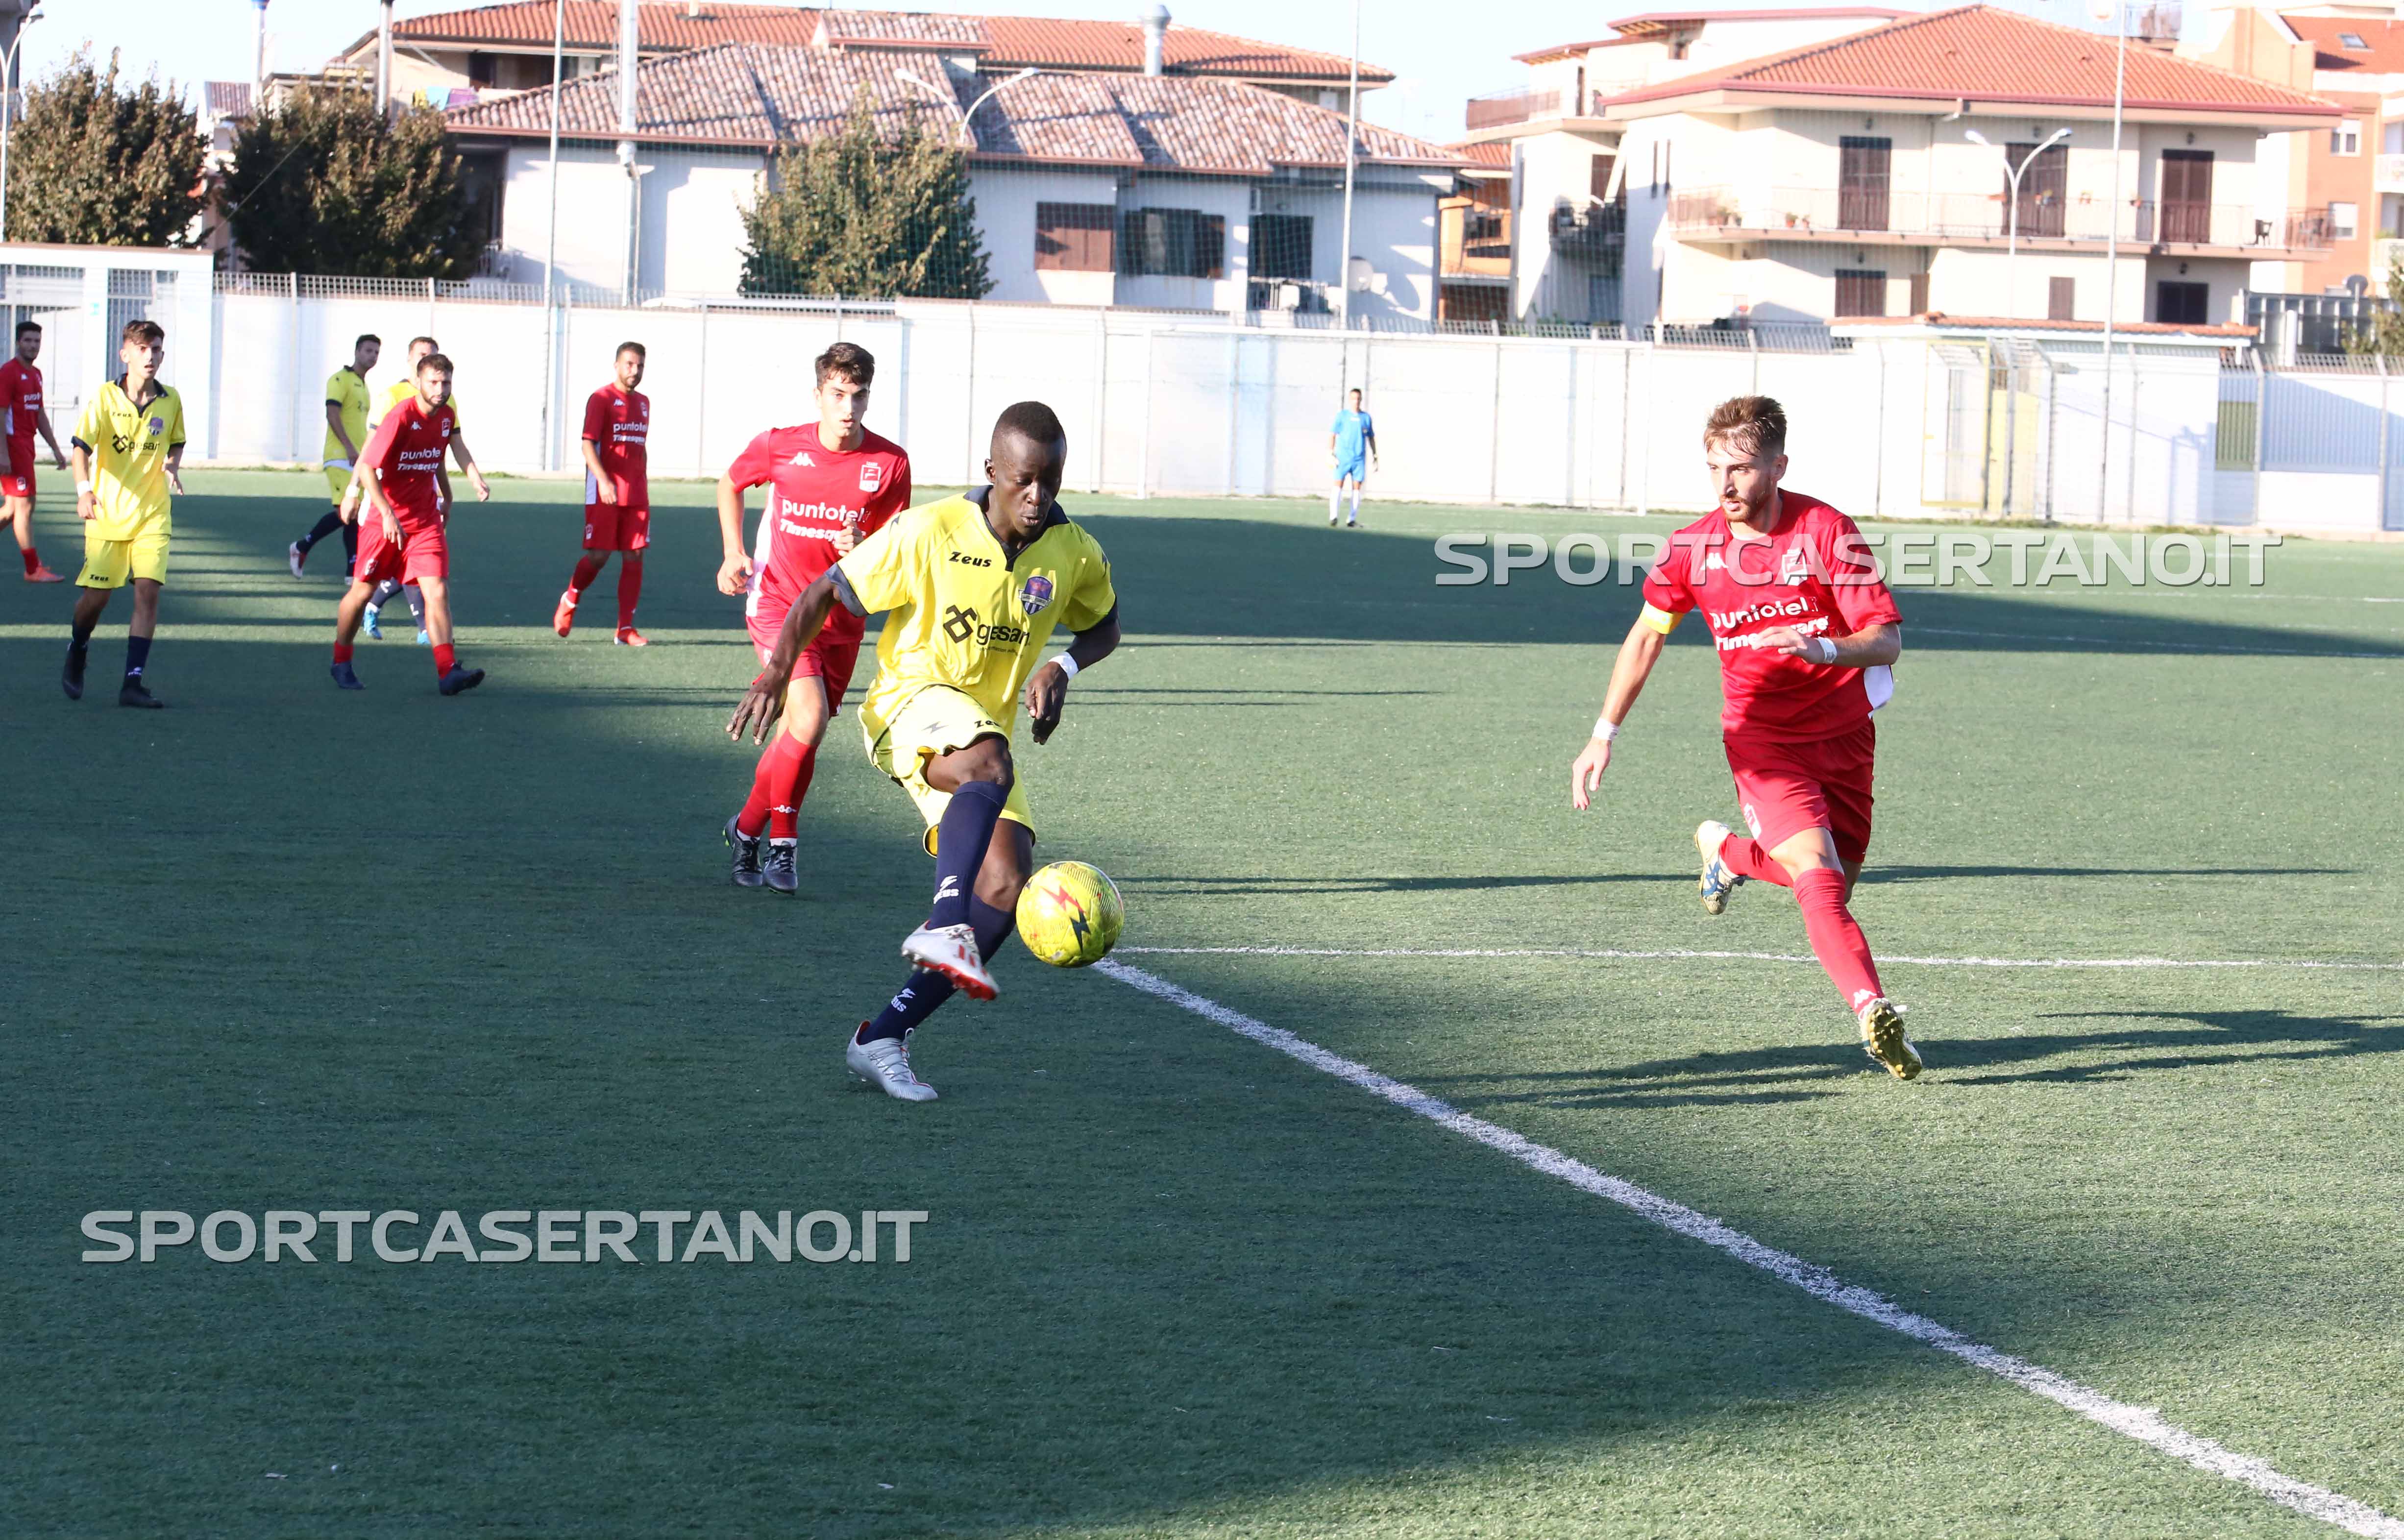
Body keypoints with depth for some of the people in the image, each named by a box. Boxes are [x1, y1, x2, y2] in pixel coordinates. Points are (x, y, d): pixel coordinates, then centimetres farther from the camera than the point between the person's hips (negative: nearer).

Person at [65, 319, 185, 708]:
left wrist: (173, 466, 0)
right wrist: (84, 490, -30)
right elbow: (82, 447, -13)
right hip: (108, 513, -2)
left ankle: (133, 683, -10)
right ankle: (77, 654, 33)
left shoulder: (170, 400, 3)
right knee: (97, 596, 0)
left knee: (148, 589, -13)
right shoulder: (105, 398, -7)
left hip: (152, 515, 2)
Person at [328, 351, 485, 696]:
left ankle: (447, 671, -17)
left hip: (425, 521, 5)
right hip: (385, 521, -5)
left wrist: (446, 497, 29)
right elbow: (366, 467, -21)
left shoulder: (445, 417, 3)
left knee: (438, 592, -10)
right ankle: (341, 663, 27)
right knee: (363, 591, 8)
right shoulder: (401, 418, -18)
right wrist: (387, 513, -27)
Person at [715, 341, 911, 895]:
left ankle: (748, 828, 32)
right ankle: (782, 840, -2)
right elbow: (730, 485, 14)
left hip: (842, 615, 3)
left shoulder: (890, 464, -7)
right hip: (777, 603, -3)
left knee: (801, 736, 8)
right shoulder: (779, 447, -8)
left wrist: (861, 547, -21)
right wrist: (734, 553, 4)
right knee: (809, 719, -20)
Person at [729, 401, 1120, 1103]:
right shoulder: (929, 533, -13)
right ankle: (944, 926, -51)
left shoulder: (1075, 555, -2)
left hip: (988, 727, 5)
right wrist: (775, 673, -19)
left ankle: (884, 1038, -6)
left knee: (1007, 890, -13)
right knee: (991, 763, -39)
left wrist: (1063, 667, -5)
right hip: (912, 705, -5)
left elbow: (1103, 628, 17)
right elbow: (824, 595, -6)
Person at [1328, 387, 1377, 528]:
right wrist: (1331, 454, -7)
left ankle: (1352, 520, 4)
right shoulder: (1341, 416, 4)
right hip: (1343, 458, -2)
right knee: (1338, 486, -10)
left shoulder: (1366, 418, 11)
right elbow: (1332, 435, 3)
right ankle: (1333, 517, -10)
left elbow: (1371, 438, 18)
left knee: (1357, 489, 0)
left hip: (1359, 460, 2)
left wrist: (1375, 457, 12)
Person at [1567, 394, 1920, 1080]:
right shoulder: (1693, 548, -6)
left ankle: (1727, 850, 41)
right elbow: (1646, 636, 10)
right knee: (1816, 873, -24)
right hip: (1762, 740, -1)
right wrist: (1605, 733, 5)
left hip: (1843, 734, 1)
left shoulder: (1828, 530, -14)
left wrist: (1824, 649, -36)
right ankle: (1873, 1011, -33)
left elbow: (1887, 638, -15)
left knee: (1834, 885, 13)